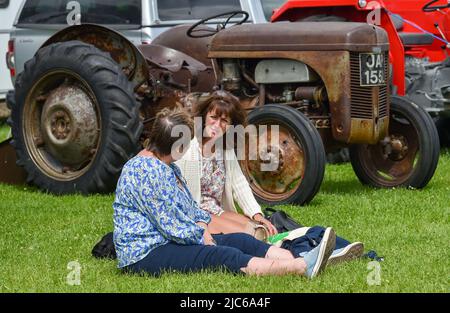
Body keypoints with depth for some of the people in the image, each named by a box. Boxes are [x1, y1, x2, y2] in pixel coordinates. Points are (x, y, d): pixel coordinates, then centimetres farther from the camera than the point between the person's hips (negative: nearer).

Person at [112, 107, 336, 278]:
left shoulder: (167, 166, 18)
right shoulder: (144, 170, -18)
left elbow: (190, 206, 24)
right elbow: (170, 223, -22)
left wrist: (201, 226, 4)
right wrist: (201, 236, -9)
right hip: (145, 254, -11)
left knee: (239, 240, -6)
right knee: (223, 256, -26)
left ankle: (302, 262, -24)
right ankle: (303, 267, -40)